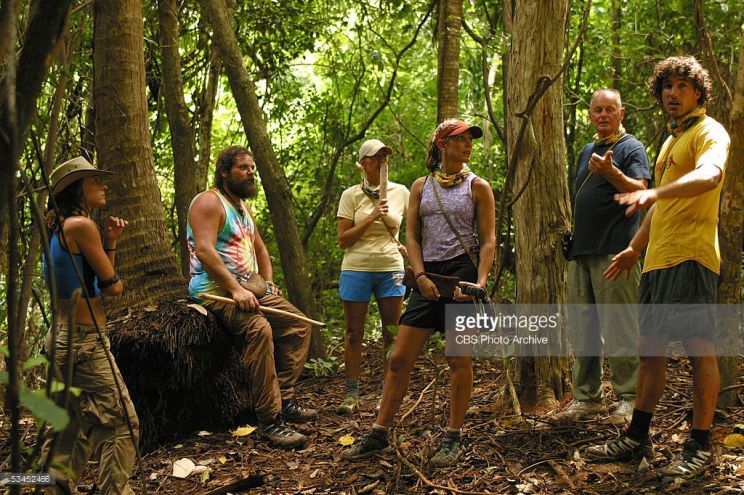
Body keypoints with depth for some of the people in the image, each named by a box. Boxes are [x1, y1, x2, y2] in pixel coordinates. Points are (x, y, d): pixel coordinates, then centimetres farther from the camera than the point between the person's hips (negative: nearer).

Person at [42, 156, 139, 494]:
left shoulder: (58, 229, 14)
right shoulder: (82, 225, -13)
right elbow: (112, 286, -9)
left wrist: (110, 242, 10)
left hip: (62, 338, 10)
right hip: (86, 342, -10)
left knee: (77, 424, 18)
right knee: (122, 423, -6)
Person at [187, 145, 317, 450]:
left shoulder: (242, 206, 20)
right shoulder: (209, 202, -9)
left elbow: (259, 247, 31)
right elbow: (204, 250, -22)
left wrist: (268, 282, 16)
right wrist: (235, 289, -27)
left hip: (250, 287, 10)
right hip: (215, 290, -10)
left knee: (298, 324, 3)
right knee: (259, 328, -33)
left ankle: (284, 399, 5)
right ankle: (269, 421, -30)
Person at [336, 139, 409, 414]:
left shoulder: (400, 193, 4)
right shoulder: (351, 195, -1)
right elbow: (343, 240, -5)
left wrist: (407, 246, 10)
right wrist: (370, 218, -13)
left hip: (391, 270, 1)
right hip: (357, 268, -1)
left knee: (392, 334, 2)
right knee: (354, 334, 3)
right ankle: (352, 395, 10)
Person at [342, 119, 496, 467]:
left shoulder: (477, 186, 3)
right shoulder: (421, 186, 10)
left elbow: (488, 240, -2)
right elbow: (411, 235, 6)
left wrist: (481, 281, -16)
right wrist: (421, 276, -9)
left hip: (461, 272, -3)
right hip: (428, 274, 3)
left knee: (459, 360, 1)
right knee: (400, 358, 2)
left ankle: (453, 438, 13)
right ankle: (379, 435, 11)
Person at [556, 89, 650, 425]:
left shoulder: (631, 148, 0)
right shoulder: (587, 151, 22)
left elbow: (640, 191, -15)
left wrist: (611, 172, -31)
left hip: (614, 252, -7)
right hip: (581, 252, 8)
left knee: (619, 330, -6)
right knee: (583, 331, 10)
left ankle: (628, 399, 1)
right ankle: (587, 397, 17)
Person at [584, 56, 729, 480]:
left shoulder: (710, 132, -4)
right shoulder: (671, 142, 25)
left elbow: (709, 175, -28)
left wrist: (655, 192, -42)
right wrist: (635, 248, 32)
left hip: (691, 257, -9)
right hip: (659, 259, 9)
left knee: (700, 347, -7)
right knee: (651, 348, 11)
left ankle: (701, 447, 0)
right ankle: (637, 438, 19)